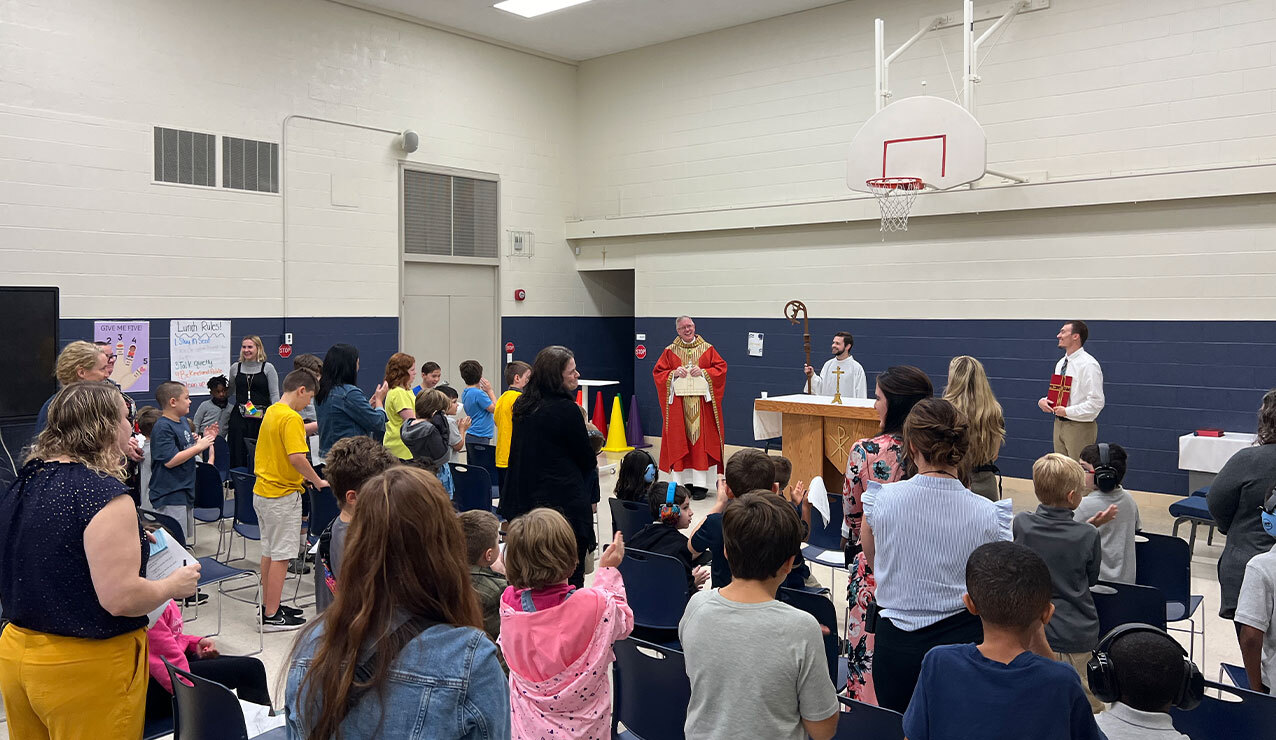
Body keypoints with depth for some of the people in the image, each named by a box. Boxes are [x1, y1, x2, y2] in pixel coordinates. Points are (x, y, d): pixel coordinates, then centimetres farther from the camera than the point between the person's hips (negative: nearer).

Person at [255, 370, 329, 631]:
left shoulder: (271, 412, 9)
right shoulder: (291, 418, -20)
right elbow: (297, 457, -29)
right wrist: (317, 481, -18)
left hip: (263, 491, 10)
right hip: (283, 496, -10)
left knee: (269, 551, 18)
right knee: (281, 555, -2)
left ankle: (268, 605, 28)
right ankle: (272, 616, 4)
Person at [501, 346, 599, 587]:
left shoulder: (523, 405, 6)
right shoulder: (566, 409, -16)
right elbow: (589, 461, -7)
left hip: (523, 503, 8)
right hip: (564, 502, -8)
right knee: (570, 578, 1)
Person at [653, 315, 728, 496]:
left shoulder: (707, 349, 6)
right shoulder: (670, 351, 7)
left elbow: (721, 367, 1)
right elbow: (657, 372, 5)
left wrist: (703, 372, -13)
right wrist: (674, 373, -12)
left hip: (702, 404, -1)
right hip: (678, 404, 1)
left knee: (702, 440, -3)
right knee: (679, 442, 1)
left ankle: (701, 484, 1)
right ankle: (684, 482, 7)